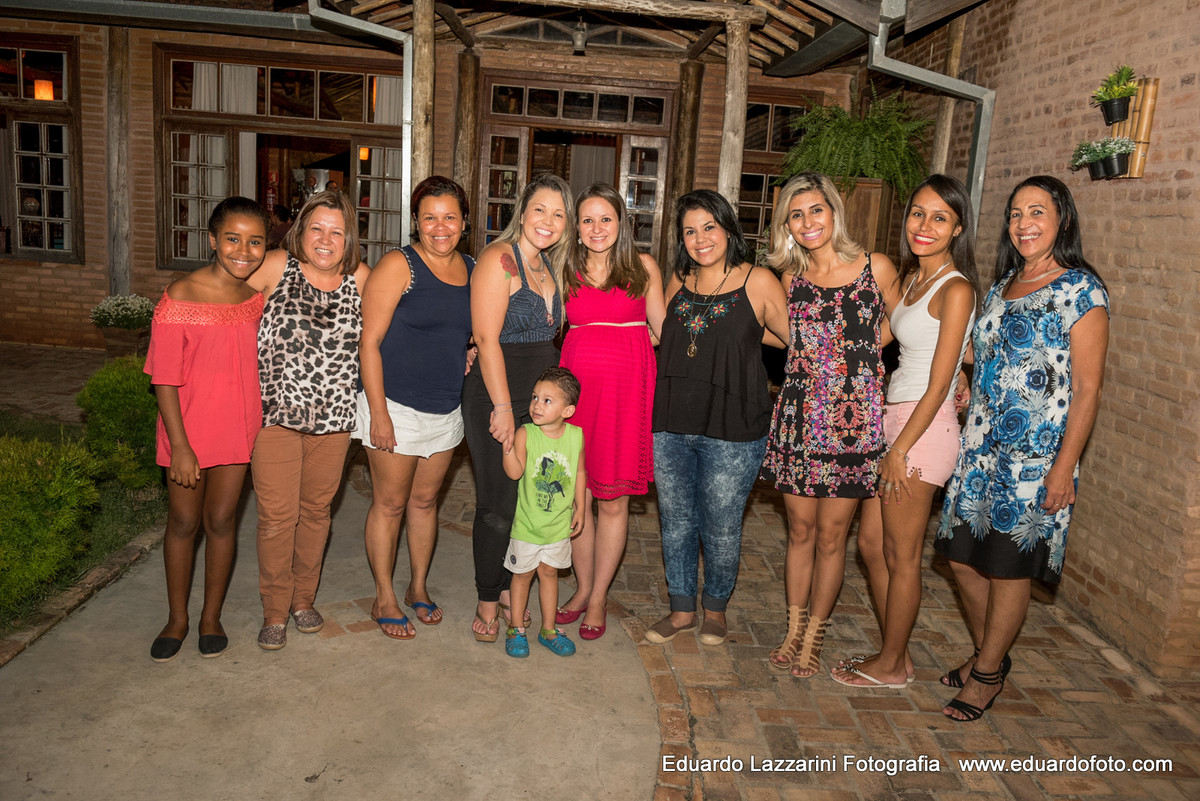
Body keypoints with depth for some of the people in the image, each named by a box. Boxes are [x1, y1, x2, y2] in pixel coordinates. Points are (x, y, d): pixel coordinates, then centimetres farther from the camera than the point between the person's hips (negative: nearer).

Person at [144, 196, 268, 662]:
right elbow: (164, 379, -13)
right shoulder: (181, 297, -14)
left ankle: (211, 616, 30)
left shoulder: (259, 296, -1)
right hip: (189, 430, -3)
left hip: (238, 427, 3)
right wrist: (179, 445, -15)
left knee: (221, 521, 12)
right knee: (183, 522, 12)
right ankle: (177, 618, 31)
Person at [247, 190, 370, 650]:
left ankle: (303, 600, 34)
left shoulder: (360, 278, 2)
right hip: (275, 414, -2)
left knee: (317, 510, 15)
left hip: (333, 417, 3)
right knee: (276, 515, 2)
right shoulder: (277, 267, -5)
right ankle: (274, 613, 20)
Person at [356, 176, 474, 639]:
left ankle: (418, 588, 33)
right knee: (389, 504, 6)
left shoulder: (473, 270, 7)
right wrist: (378, 414, -16)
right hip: (395, 406, -5)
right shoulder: (398, 266, -10)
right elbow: (369, 342, -13)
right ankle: (385, 599, 22)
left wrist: (472, 357, 1)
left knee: (425, 500, 16)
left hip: (447, 410, 5)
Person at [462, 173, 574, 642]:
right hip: (496, 398, -7)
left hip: (540, 398, 7)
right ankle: (487, 602, 18)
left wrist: (552, 392, 8)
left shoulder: (548, 265, 13)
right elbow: (487, 339, -16)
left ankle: (507, 586, 28)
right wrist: (503, 407, -18)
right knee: (499, 506, 0)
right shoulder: (499, 259, -11)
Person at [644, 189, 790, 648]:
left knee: (721, 527, 7)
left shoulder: (757, 282, -5)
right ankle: (682, 609, 31)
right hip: (670, 425, 5)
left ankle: (715, 607, 31)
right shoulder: (679, 281, 9)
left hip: (731, 430, -4)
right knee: (675, 521, 13)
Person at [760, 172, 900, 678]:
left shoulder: (876, 268, -1)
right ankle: (793, 632, 26)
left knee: (831, 536, 5)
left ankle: (813, 638, 22)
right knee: (800, 530, 10)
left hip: (852, 418, -2)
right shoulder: (791, 278, 8)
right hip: (798, 416, 3)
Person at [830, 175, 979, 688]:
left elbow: (939, 385, -15)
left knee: (901, 554, 4)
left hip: (923, 428, -9)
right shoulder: (911, 278, 12)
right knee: (871, 541, 15)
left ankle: (892, 665, 22)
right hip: (892, 418, 9)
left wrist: (900, 450, -13)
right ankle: (896, 654, 30)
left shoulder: (955, 289, -14)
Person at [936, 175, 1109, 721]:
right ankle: (987, 655, 32)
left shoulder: (1081, 289, -8)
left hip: (1035, 455, -7)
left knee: (1008, 566, 3)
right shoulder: (1003, 286, 12)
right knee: (962, 556, 11)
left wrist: (1064, 467, -16)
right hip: (980, 446, 7)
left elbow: (1087, 389, -12)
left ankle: (988, 673, 22)